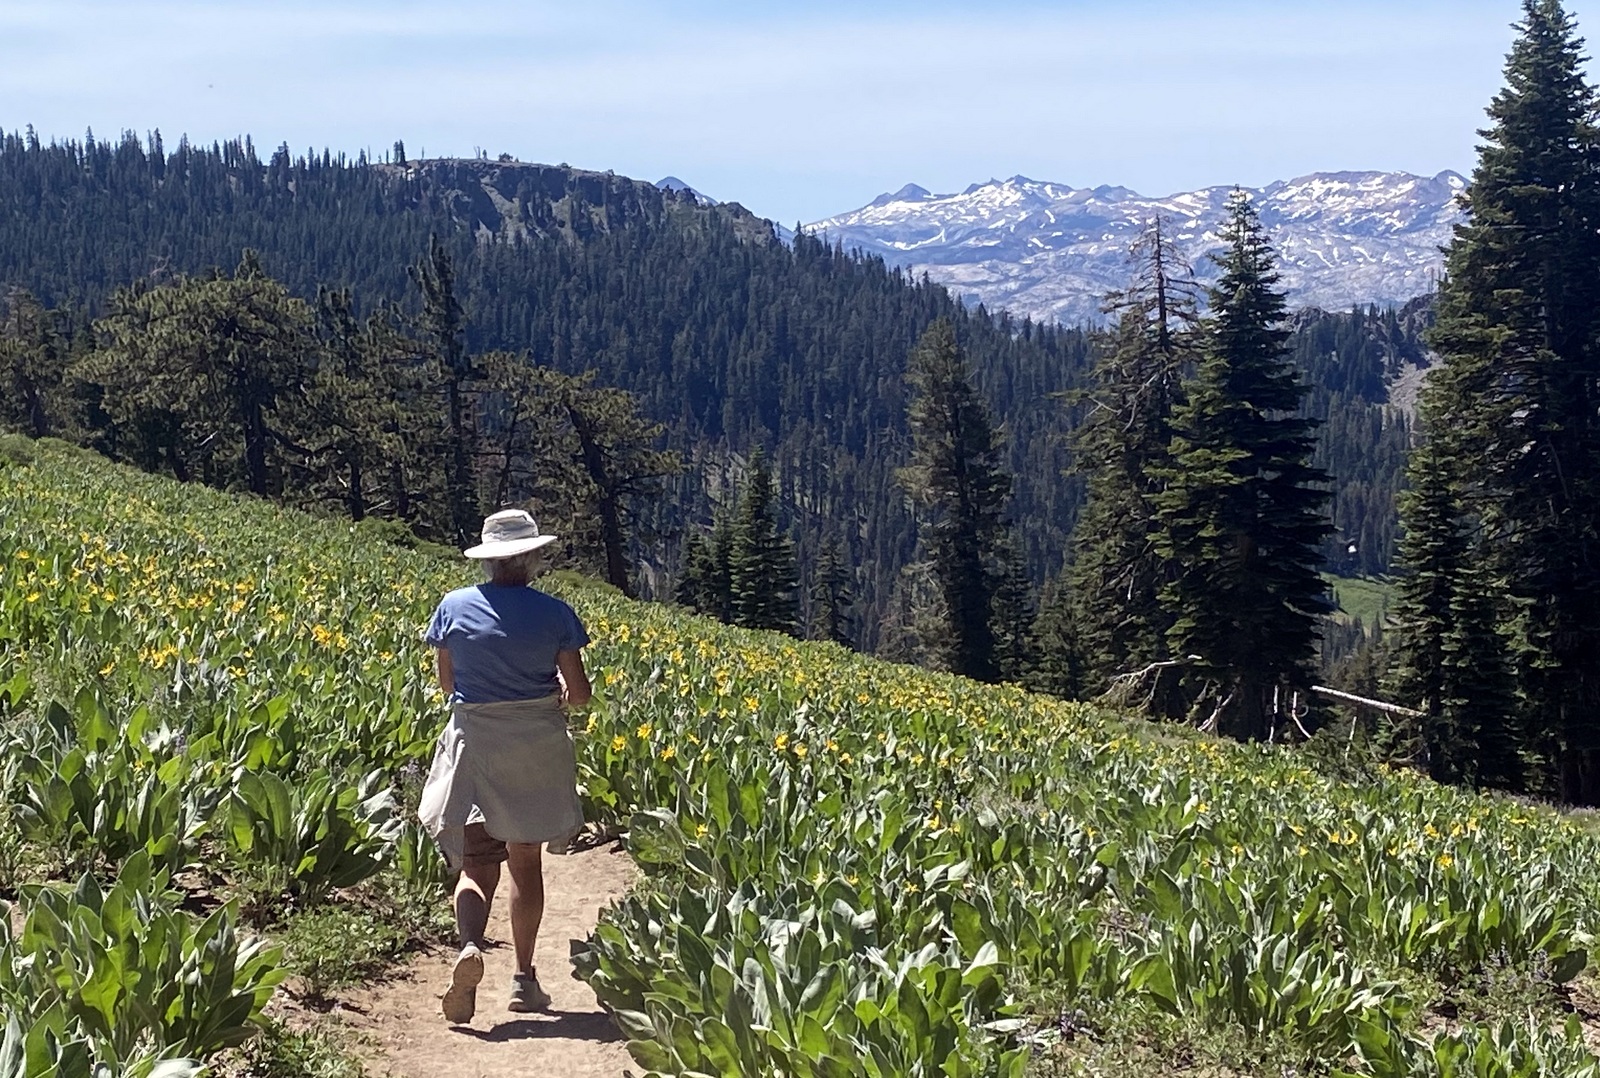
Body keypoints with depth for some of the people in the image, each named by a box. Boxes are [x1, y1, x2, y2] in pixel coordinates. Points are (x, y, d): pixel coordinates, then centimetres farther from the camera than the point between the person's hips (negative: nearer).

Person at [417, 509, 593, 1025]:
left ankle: (469, 946, -26)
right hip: (537, 745, 0)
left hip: (472, 740, 0)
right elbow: (579, 692, -3)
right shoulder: (553, 614, -7)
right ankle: (524, 978, 18)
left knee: (475, 861, 3)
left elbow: (446, 682, 7)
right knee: (526, 863, 12)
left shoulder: (454, 608, -3)